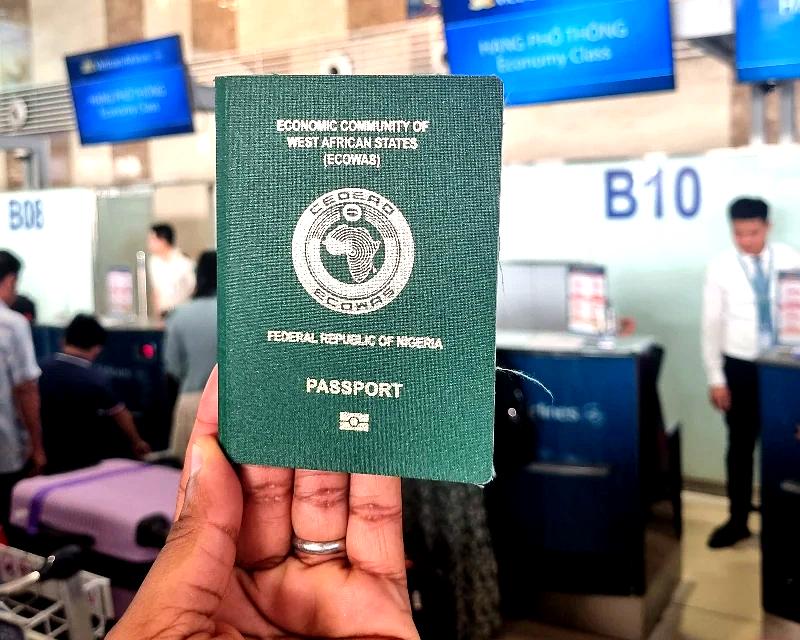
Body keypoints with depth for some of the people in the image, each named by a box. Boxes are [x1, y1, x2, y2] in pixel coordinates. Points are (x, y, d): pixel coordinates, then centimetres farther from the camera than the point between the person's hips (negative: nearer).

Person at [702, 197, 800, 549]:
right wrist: (716, 379, -5)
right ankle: (738, 521, 26)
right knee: (740, 446, 11)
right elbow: (712, 325, -3)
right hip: (740, 367, 0)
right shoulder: (721, 268, -5)